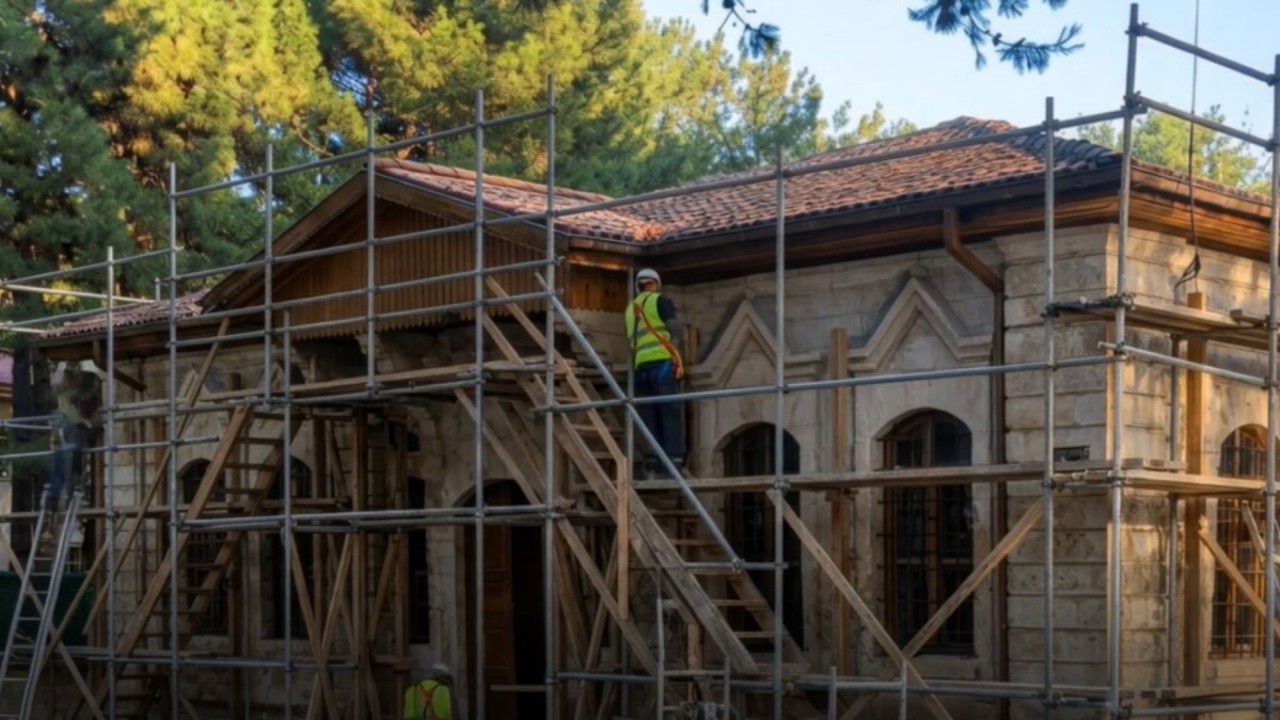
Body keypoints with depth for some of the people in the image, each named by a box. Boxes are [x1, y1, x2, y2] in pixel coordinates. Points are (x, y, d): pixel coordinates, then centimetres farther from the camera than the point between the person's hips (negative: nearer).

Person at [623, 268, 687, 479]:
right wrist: (678, 361, -11)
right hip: (662, 362, -5)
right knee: (671, 412, -6)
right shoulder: (661, 301, 5)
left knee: (648, 416, 6)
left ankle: (651, 463, -2)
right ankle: (674, 460, -15)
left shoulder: (631, 309, 22)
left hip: (640, 366, 5)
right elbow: (674, 330, -6)